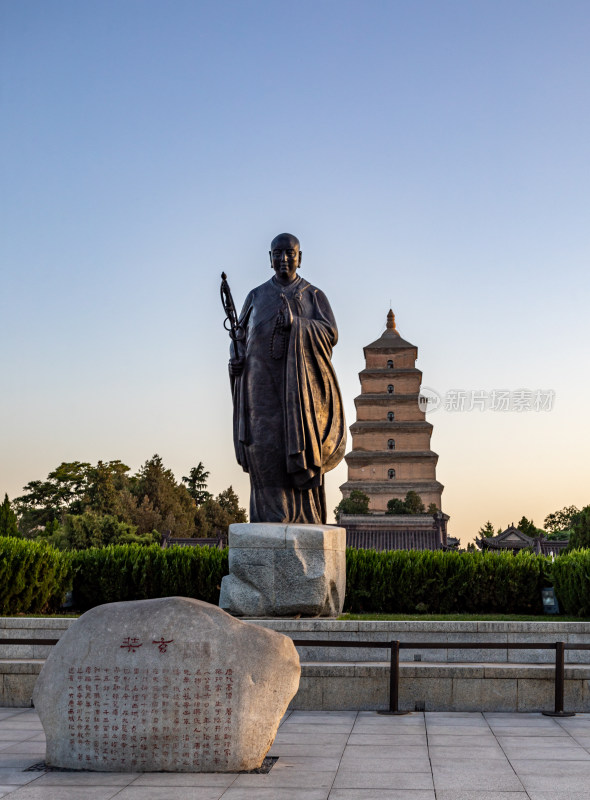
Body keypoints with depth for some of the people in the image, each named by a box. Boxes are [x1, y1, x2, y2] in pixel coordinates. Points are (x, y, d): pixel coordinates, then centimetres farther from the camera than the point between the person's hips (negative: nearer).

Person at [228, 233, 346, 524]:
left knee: (300, 454, -11)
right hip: (263, 384, 1)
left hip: (300, 385, -1)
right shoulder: (256, 296, 17)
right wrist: (236, 358, -5)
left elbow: (330, 333, -3)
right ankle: (272, 519, -13)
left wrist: (295, 323, -19)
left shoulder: (313, 296, 11)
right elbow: (240, 335, 17)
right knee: (265, 451, -11)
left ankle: (305, 522, -9)